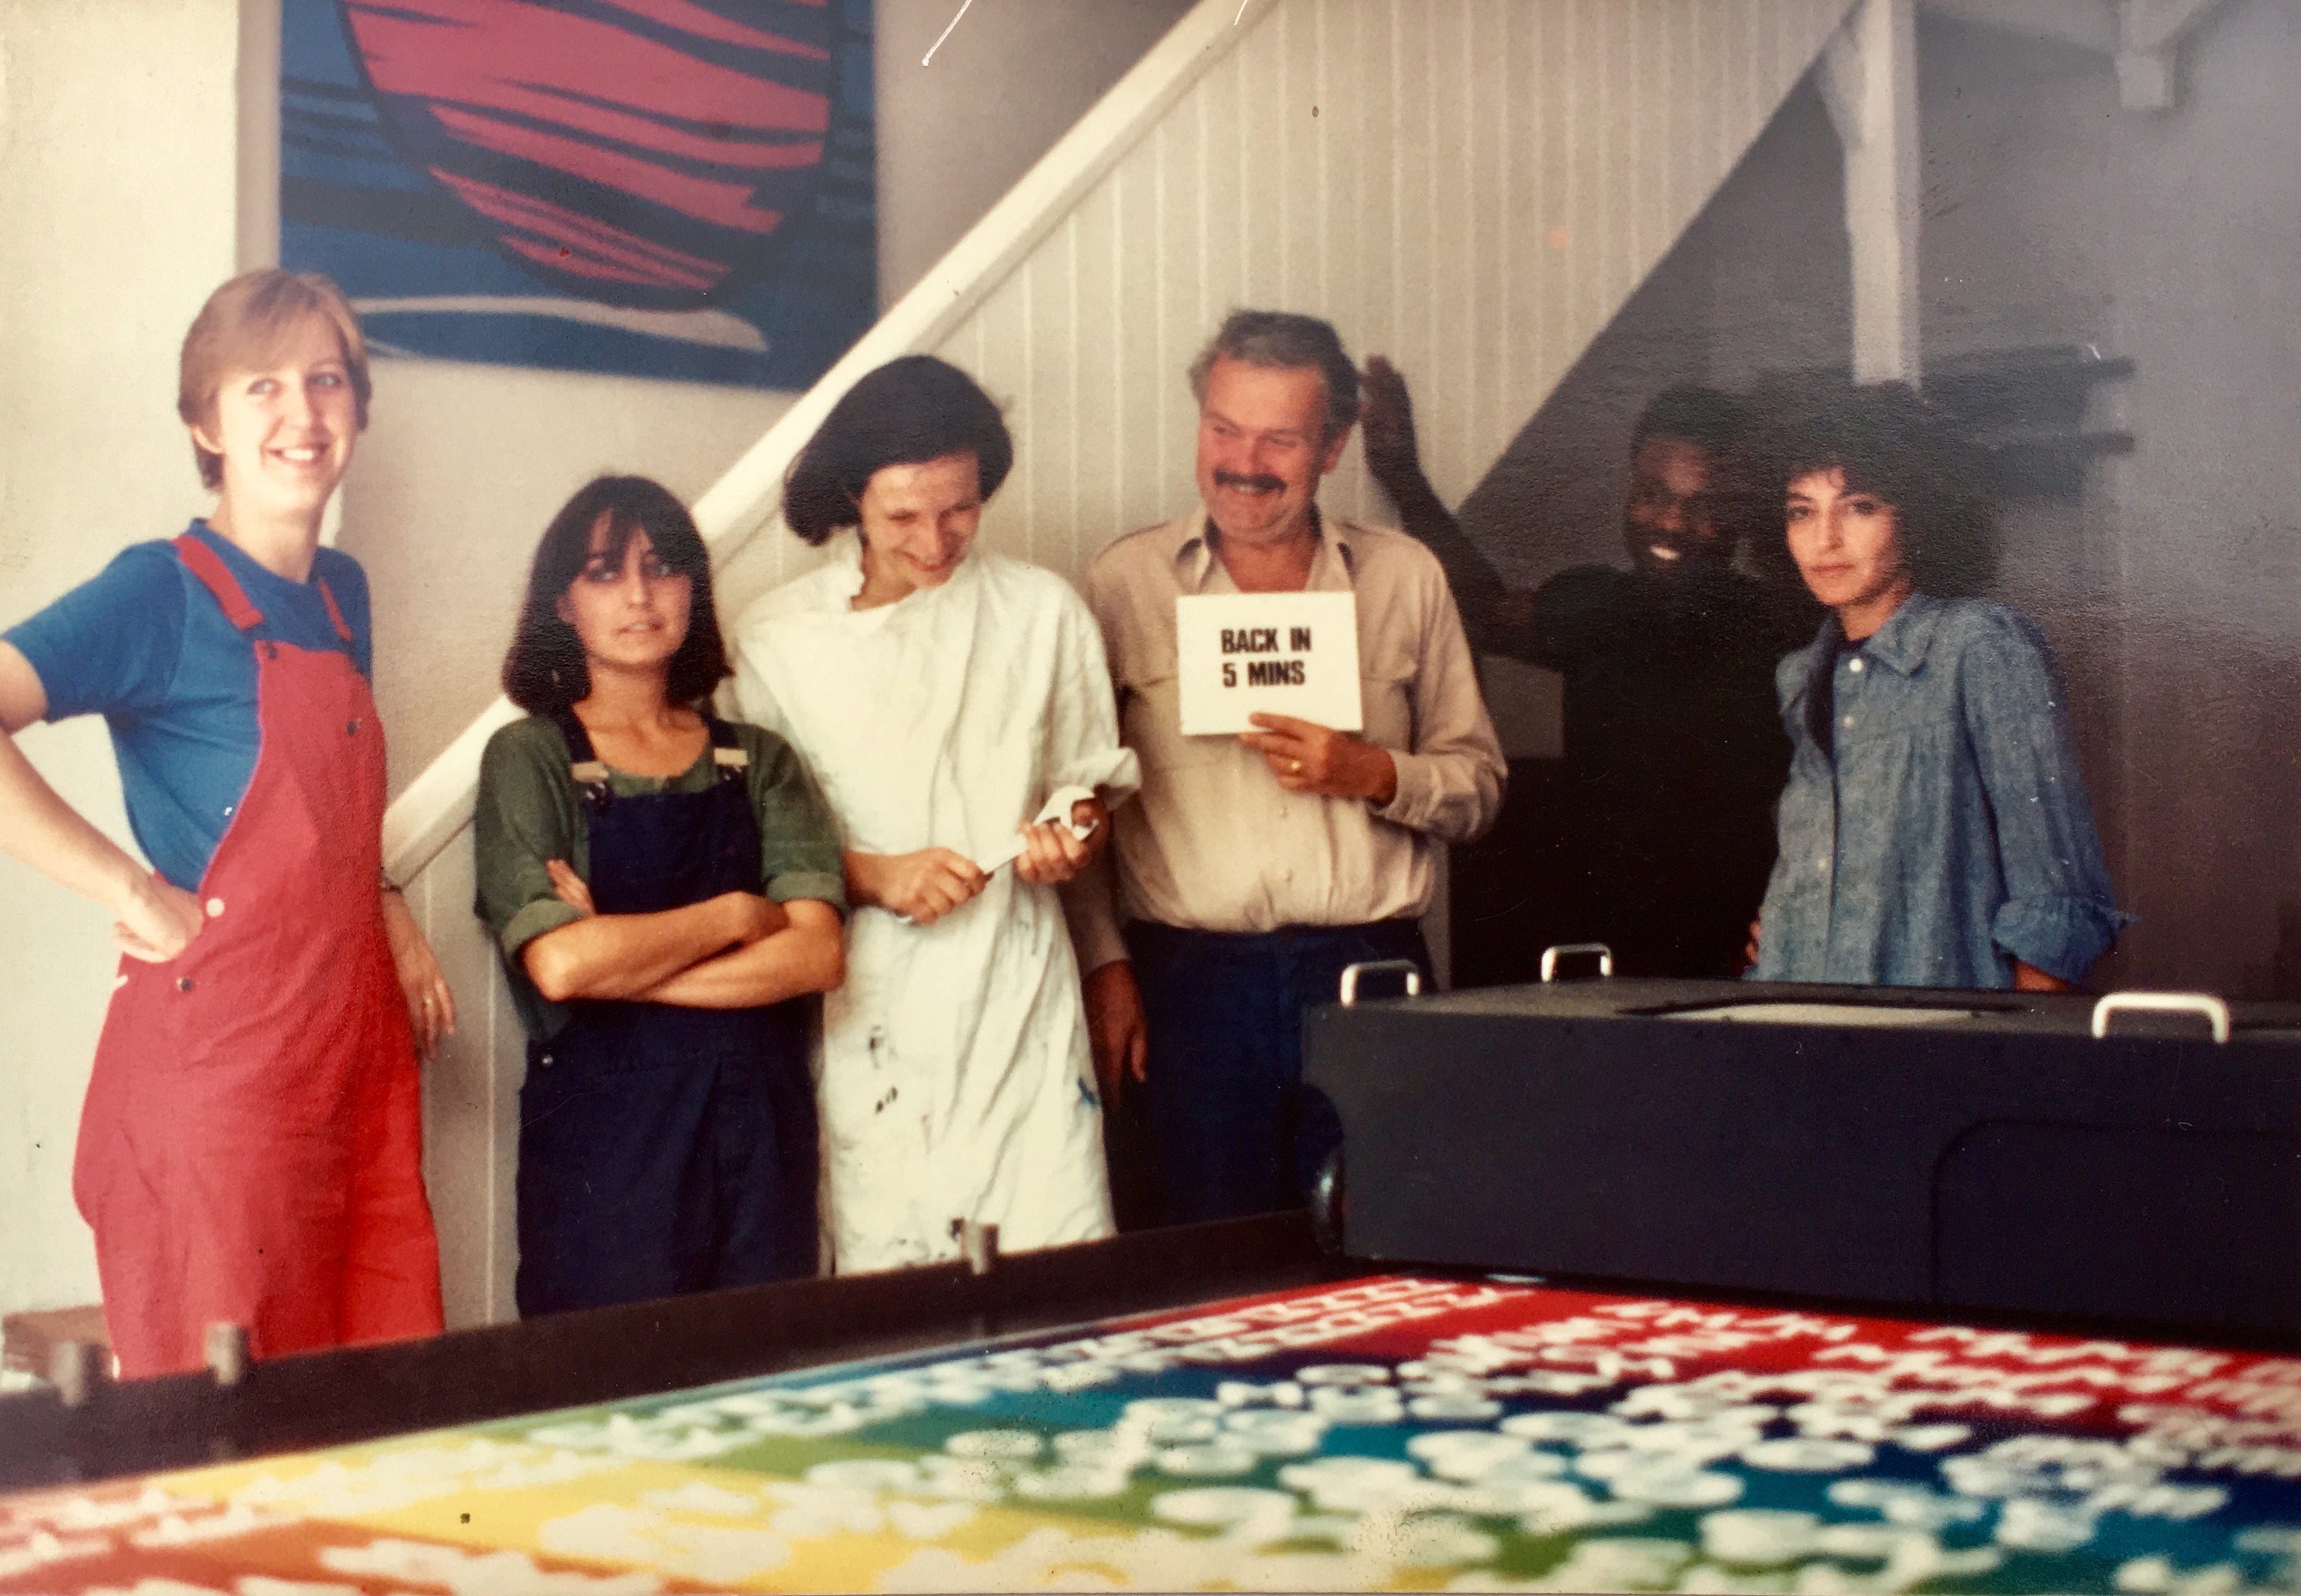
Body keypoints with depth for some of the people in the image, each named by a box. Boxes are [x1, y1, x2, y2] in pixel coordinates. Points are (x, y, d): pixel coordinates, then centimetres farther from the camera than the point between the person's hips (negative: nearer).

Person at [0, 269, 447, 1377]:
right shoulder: (164, 592, -9)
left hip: (360, 1050, 7)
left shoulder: (343, 592, 13)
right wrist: (135, 893, -20)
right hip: (219, 1048, -7)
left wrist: (386, 913, 10)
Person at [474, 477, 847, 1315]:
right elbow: (558, 964, -14)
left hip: (760, 1128, 3)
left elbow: (816, 954, -4)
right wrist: (734, 914, -4)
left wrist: (622, 964, -12)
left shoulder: (760, 762, 11)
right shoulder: (530, 758, 1)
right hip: (603, 1129, -3)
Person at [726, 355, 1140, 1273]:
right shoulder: (775, 640, 4)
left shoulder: (1044, 613, 10)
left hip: (1019, 994, 1)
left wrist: (1072, 840, -4)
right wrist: (874, 876, -10)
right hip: (866, 1015, -1)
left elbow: (1092, 786, 19)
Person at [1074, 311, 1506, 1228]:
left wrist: (1372, 773, -8)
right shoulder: (1124, 582, 5)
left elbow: (1479, 785, 10)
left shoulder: (1407, 579, 9)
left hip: (1371, 974, 1)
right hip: (1191, 981, -1)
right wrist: (1104, 964, -1)